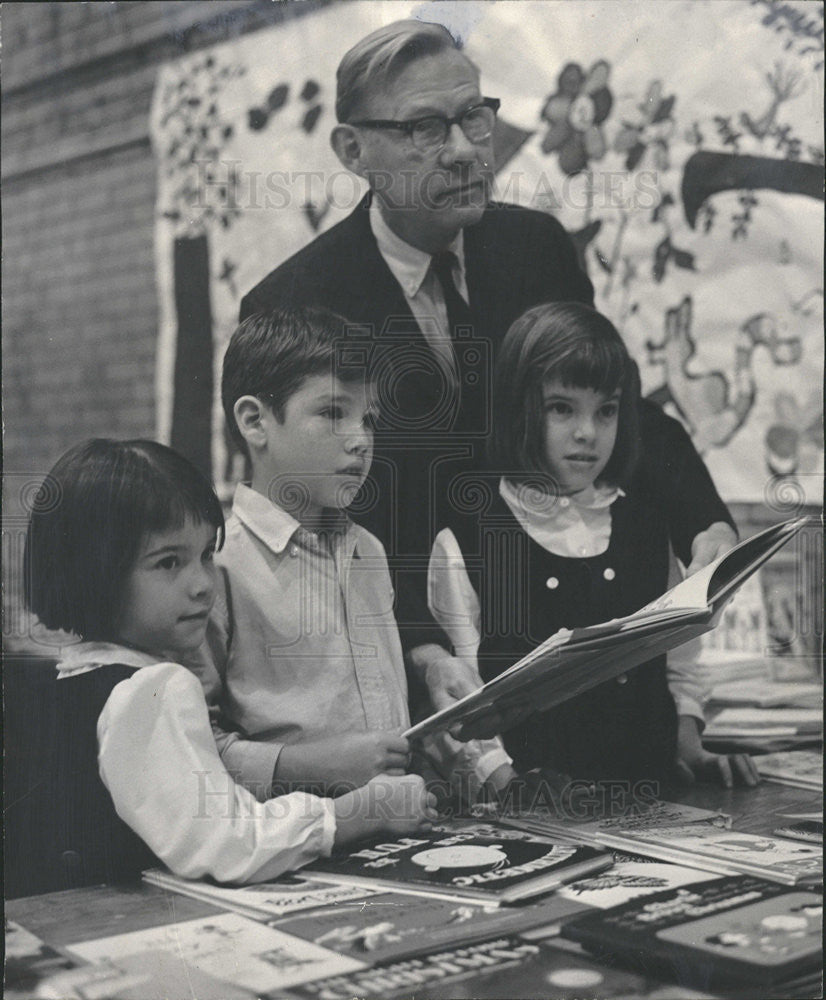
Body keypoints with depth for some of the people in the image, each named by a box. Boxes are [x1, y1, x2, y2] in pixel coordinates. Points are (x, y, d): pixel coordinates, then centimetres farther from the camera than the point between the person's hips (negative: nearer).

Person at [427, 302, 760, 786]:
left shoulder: (650, 517, 12)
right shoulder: (466, 535, 0)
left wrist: (688, 736, 9)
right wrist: (501, 777, -13)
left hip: (649, 781, 3)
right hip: (527, 792, -3)